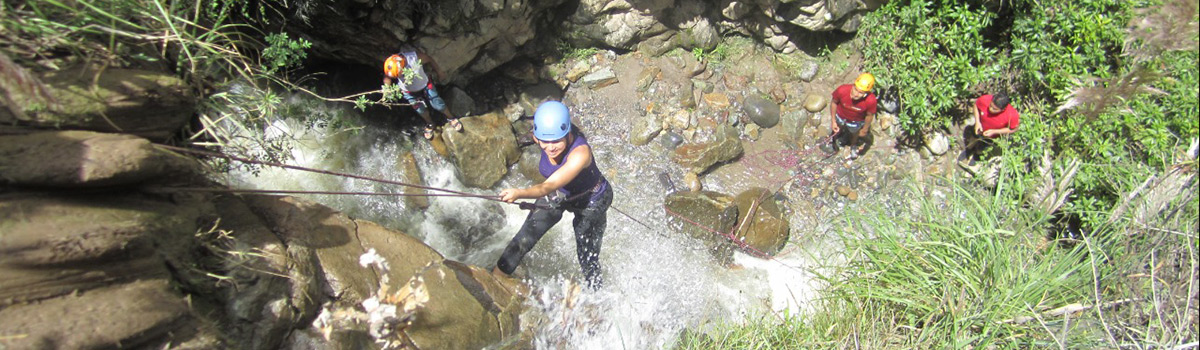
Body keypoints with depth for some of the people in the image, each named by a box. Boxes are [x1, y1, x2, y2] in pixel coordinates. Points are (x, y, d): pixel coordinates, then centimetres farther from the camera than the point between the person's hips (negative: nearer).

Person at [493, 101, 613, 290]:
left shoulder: (580, 152, -42)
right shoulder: (540, 137, -23)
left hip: (590, 201, -5)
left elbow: (549, 186, -51)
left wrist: (519, 193, -68)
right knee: (523, 239, -3)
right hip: (558, 194, 5)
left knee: (588, 259, 6)